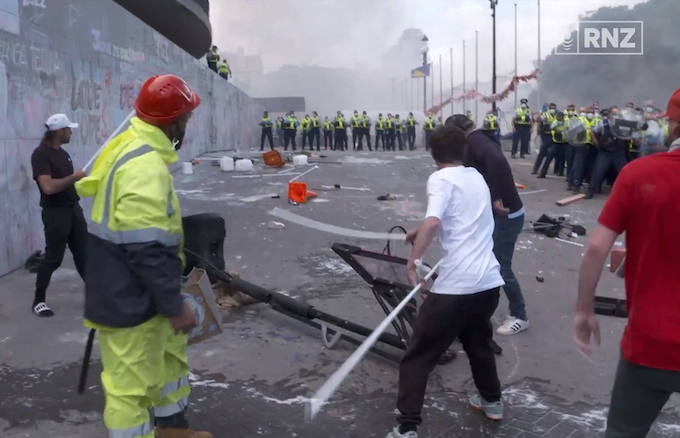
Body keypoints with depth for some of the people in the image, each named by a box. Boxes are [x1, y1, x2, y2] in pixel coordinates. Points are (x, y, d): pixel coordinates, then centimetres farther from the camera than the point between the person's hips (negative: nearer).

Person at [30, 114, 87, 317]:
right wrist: (74, 177, -19)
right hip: (55, 213, -8)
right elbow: (48, 187, -26)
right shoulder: (40, 154, -15)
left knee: (83, 254, 12)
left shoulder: (63, 153, 12)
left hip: (73, 209, 8)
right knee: (53, 258, 0)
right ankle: (39, 301, 14)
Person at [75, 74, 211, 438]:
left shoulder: (132, 147, 6)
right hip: (129, 299, -11)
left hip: (140, 291, 11)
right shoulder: (144, 166, -27)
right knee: (131, 384, 2)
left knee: (170, 353, 25)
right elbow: (148, 249, -29)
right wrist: (175, 305, -19)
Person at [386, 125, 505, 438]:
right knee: (478, 341, 32)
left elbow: (433, 223, -23)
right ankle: (491, 400, 47)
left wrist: (412, 261, -16)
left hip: (456, 286, -7)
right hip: (489, 281, 7)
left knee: (418, 357, 4)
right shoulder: (476, 177, 17)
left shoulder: (440, 179, -5)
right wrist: (421, 233, 37)